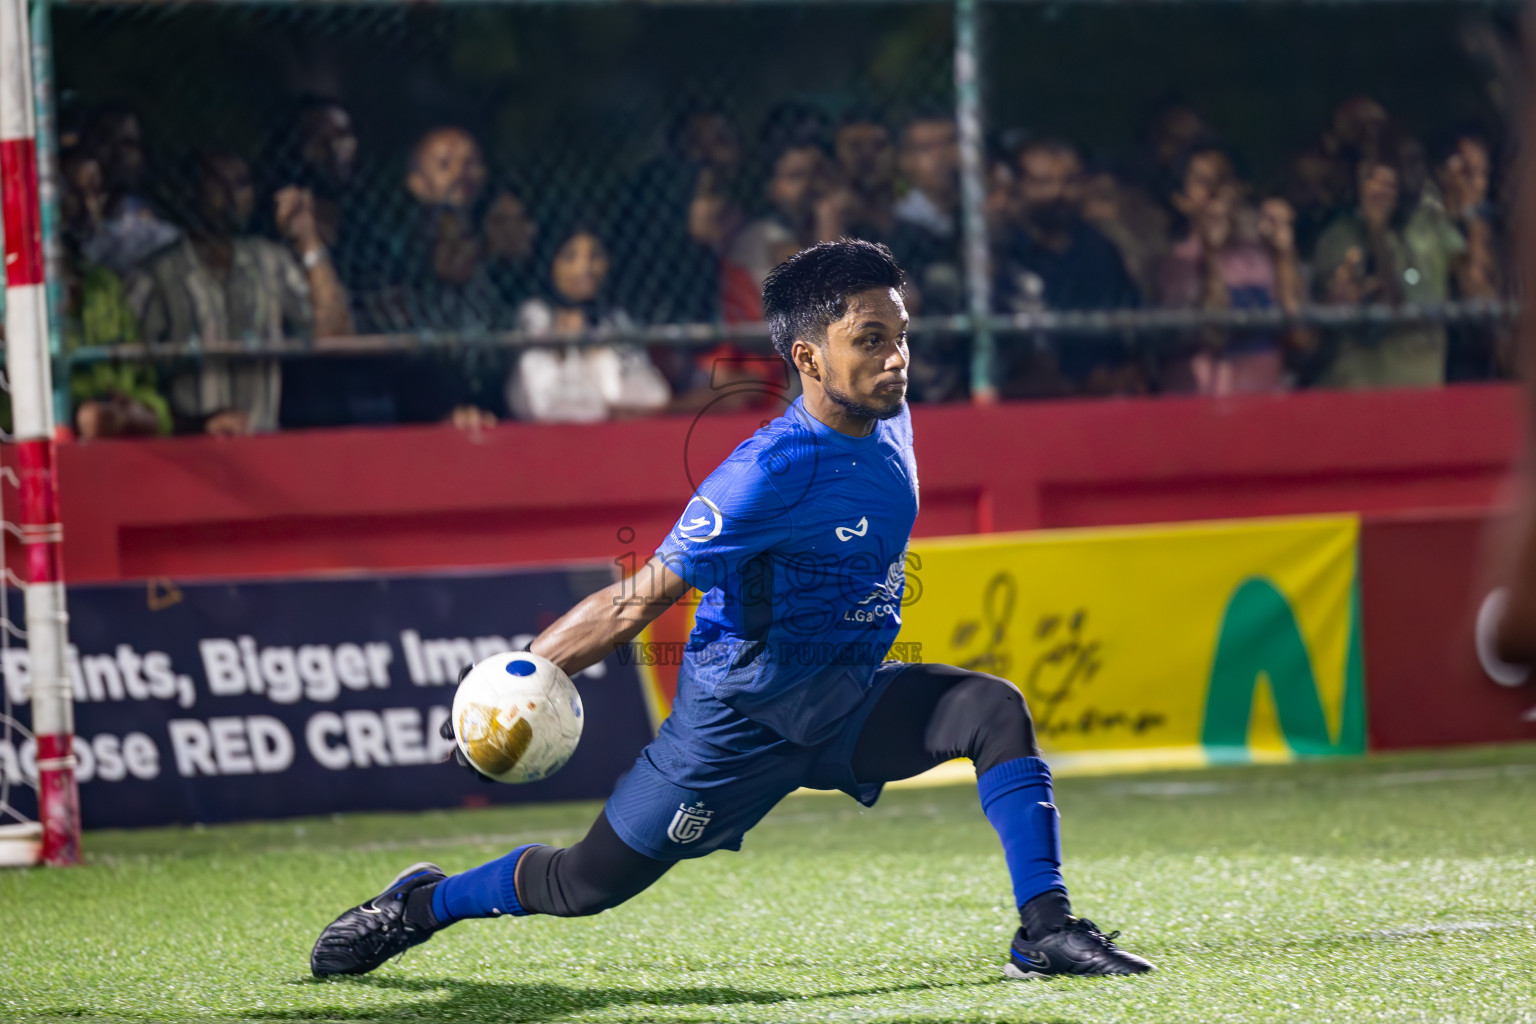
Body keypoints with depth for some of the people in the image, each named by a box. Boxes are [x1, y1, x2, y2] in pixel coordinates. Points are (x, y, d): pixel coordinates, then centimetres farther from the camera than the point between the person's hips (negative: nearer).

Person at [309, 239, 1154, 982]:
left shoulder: (886, 422, -3)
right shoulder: (773, 474, -27)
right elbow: (646, 595, -23)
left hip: (850, 707, 6)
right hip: (743, 715, -6)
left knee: (994, 709, -19)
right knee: (586, 884, 1)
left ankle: (1044, 931, -20)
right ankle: (420, 903, 28)